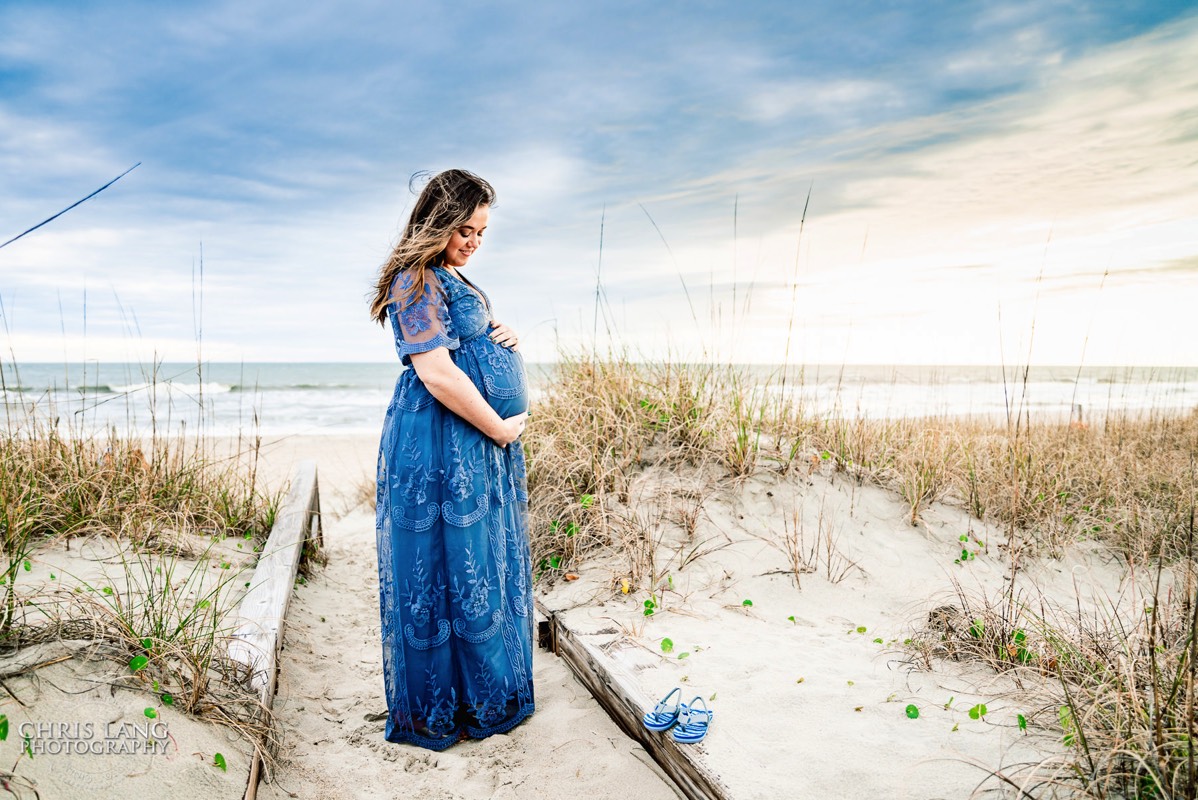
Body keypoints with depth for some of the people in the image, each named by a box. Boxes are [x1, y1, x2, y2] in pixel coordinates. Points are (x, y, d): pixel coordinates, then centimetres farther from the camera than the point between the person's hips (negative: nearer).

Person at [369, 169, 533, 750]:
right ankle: (440, 710, 19)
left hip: (483, 443, 10)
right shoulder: (417, 281, -13)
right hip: (440, 446, -10)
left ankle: (488, 693, 32)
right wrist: (499, 429, -14)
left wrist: (508, 340, 5)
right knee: (450, 571, 1)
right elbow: (438, 374, -22)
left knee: (488, 567, 16)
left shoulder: (454, 279, 18)